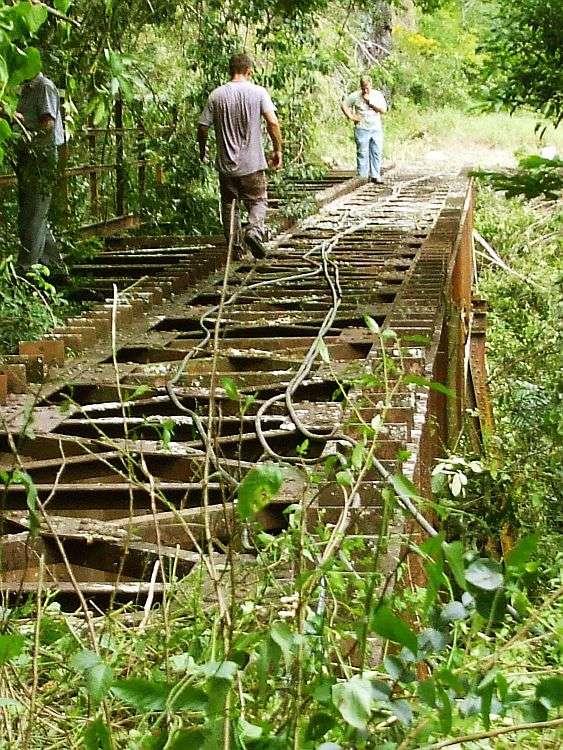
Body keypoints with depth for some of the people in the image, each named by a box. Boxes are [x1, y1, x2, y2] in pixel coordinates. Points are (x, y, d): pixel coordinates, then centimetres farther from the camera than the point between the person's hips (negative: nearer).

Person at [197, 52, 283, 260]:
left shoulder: (216, 95, -1)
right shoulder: (258, 92, -5)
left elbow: (202, 127, 0)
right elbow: (273, 122, -11)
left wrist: (202, 150, 17)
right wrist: (278, 150, 0)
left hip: (226, 164, 1)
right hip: (253, 164, -1)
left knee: (229, 204, 13)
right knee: (258, 201, 10)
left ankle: (234, 247, 15)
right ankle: (255, 230, -18)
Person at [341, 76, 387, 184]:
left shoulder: (378, 95, 5)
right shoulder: (355, 96, 2)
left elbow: (383, 110, -4)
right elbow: (344, 105, 8)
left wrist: (370, 102, -11)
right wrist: (350, 116, -2)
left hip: (376, 129, 2)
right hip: (362, 129, -2)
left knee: (377, 153, 1)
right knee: (362, 154, -2)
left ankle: (375, 176, 7)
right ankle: (362, 177, 2)